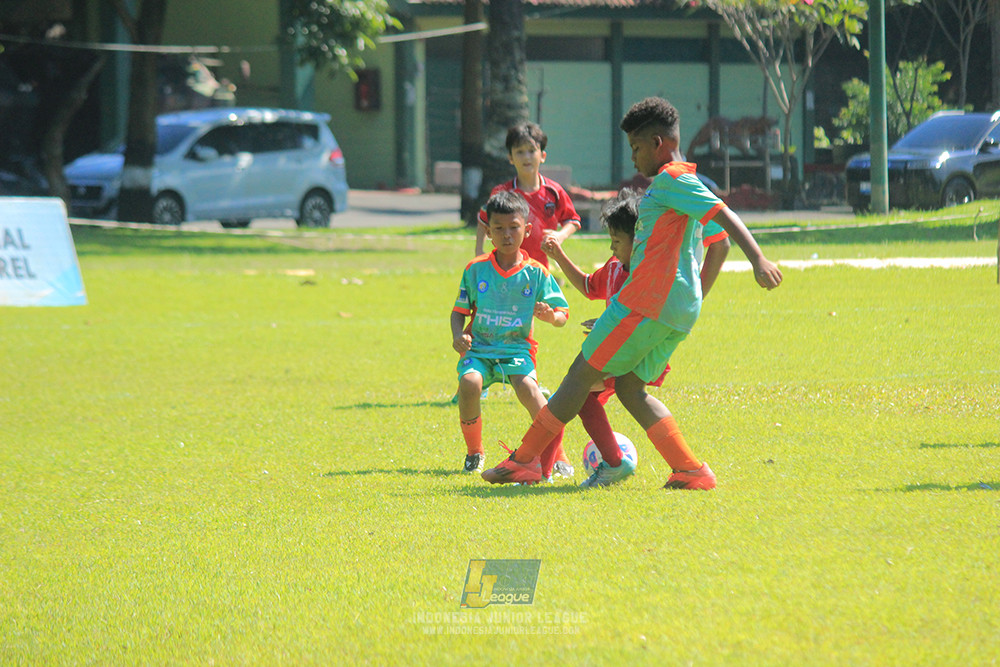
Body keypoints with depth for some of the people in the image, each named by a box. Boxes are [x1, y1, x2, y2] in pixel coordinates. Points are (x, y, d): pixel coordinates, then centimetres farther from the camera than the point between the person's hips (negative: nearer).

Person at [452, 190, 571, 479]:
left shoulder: (536, 273, 0)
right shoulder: (476, 269, 2)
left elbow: (562, 316, 1)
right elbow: (459, 310, 9)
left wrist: (550, 315, -23)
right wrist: (458, 335, -11)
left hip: (517, 349, -1)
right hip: (479, 348, 1)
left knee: (527, 387, -30)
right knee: (469, 382, -28)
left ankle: (554, 456, -16)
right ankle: (474, 452, -3)